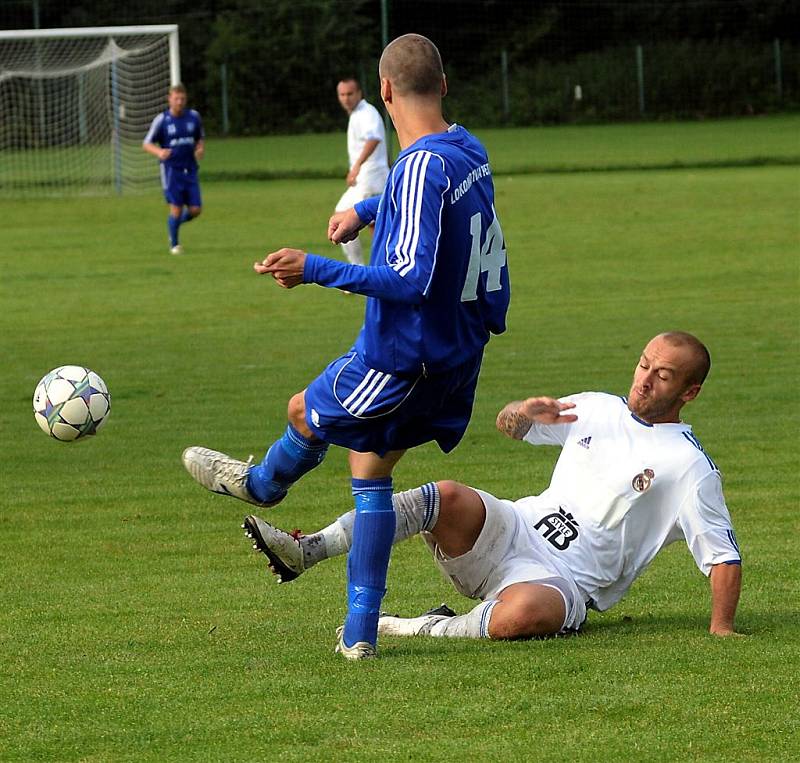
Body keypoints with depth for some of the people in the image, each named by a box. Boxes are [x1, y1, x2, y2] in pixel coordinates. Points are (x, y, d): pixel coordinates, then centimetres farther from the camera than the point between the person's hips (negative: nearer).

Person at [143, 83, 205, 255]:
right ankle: (174, 244, 11)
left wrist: (200, 149, -3)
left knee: (195, 210, -2)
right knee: (176, 208, -8)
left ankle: (176, 222, 30)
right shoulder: (161, 120, -6)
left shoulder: (194, 116, 4)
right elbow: (146, 144, -1)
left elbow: (200, 138, 20)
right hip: (171, 169, -4)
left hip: (190, 170, 4)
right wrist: (159, 152, -22)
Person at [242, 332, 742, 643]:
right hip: (516, 529, 5)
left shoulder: (690, 467, -4)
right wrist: (524, 413, -1)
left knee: (523, 614, -42)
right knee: (451, 499, -27)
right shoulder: (597, 410, 14)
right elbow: (508, 424, 23)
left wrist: (721, 631, -15)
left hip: (567, 581, -5)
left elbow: (725, 557, -4)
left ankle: (429, 631, -19)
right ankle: (305, 551, -33)